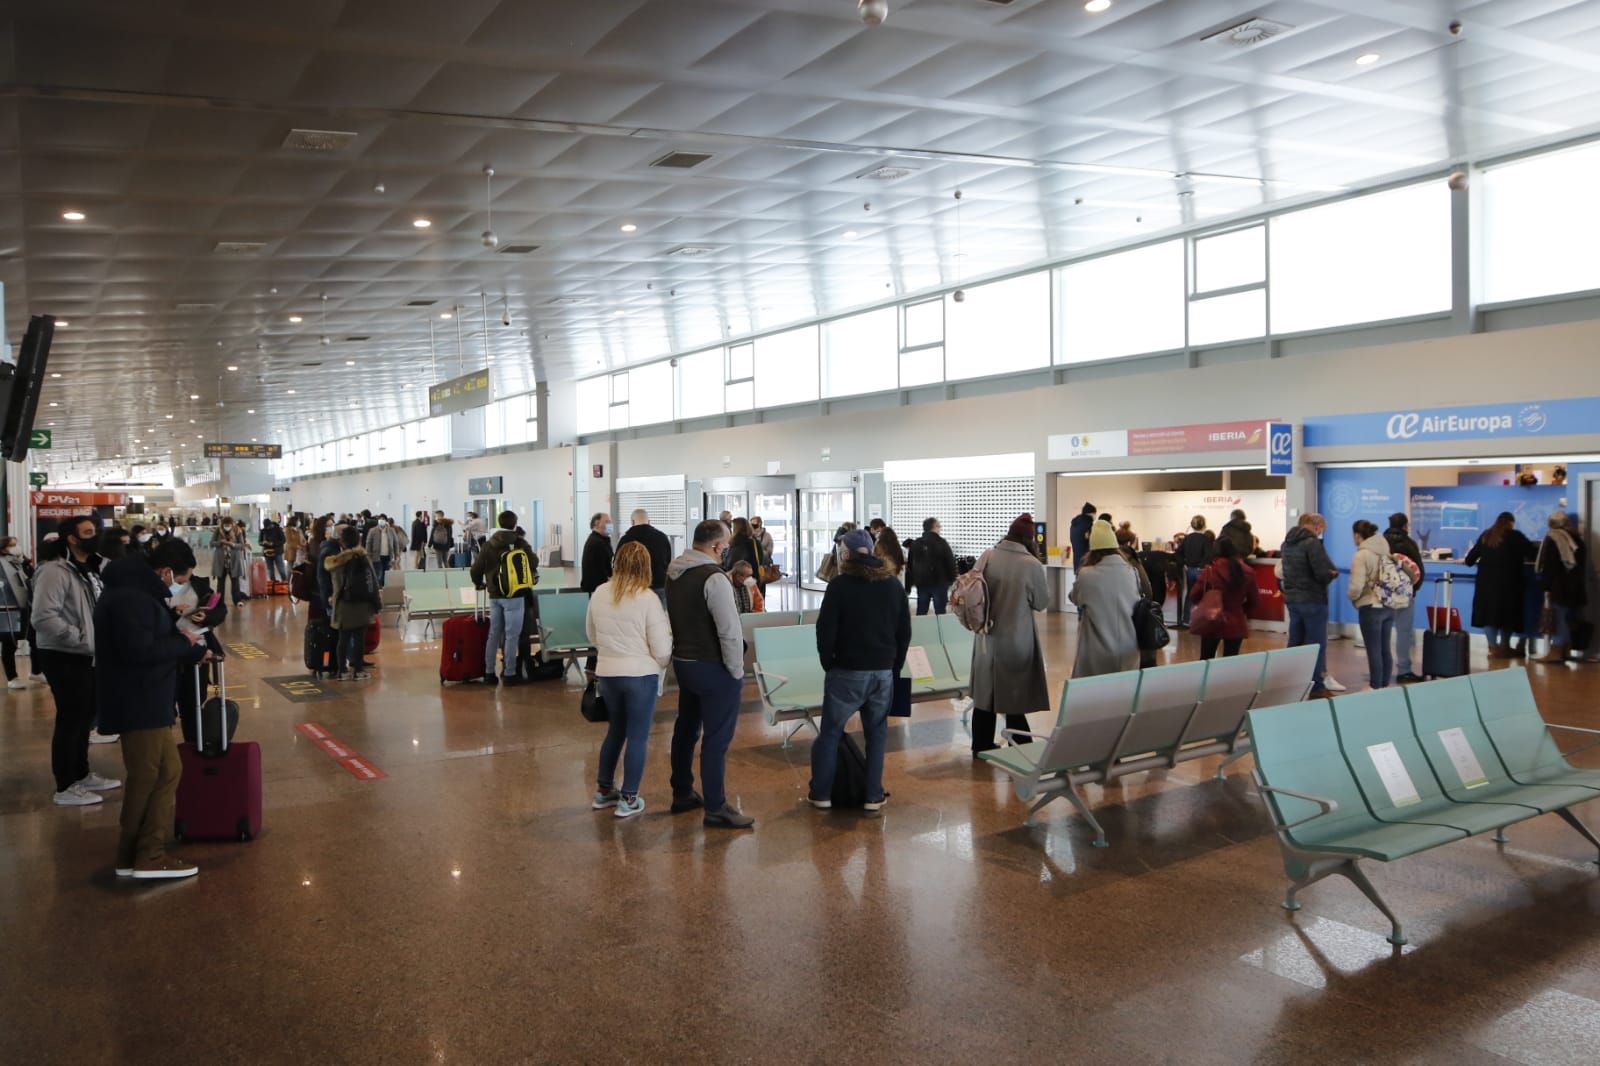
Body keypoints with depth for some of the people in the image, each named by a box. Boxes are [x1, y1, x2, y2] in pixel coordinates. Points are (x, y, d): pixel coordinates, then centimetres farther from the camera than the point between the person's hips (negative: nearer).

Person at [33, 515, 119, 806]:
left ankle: (82, 774, 31)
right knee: (70, 719, -3)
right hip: (63, 658, -9)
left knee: (84, 716, 18)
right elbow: (43, 618, -28)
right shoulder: (55, 572, -19)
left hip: (86, 657, 9)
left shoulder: (88, 571, 12)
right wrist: (83, 639, -25)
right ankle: (65, 787, 7)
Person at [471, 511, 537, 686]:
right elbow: (534, 564, 1)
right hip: (515, 595, -5)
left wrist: (479, 583, 24)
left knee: (494, 634, 14)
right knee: (512, 635, 1)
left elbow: (476, 569, 4)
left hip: (494, 596, 5)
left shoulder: (489, 545, 2)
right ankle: (509, 674, 3)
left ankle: (489, 672, 18)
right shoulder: (520, 544, -9)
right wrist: (531, 578, 23)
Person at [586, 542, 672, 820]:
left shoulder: (599, 594, -1)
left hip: (606, 673, 5)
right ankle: (628, 799, 14)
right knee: (638, 737, 8)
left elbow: (593, 636, 12)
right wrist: (662, 664, 8)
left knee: (615, 730, 22)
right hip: (640, 675, -5)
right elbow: (661, 648, -13)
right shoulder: (647, 598, -15)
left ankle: (603, 791, 32)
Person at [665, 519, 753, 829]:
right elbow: (730, 631, -23)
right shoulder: (714, 578, -21)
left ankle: (682, 794, 32)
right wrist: (737, 671, -11)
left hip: (682, 662, 9)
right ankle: (715, 809, 6)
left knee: (685, 729, 19)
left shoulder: (674, 574, 6)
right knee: (716, 739, -1)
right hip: (713, 668, -9)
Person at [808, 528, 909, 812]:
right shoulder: (893, 584, 7)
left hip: (847, 671, -4)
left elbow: (825, 631, -10)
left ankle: (821, 793, 12)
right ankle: (874, 796, 13)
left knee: (830, 731, 8)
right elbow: (905, 632, 11)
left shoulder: (839, 585, -9)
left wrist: (829, 665, 4)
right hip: (883, 672, 4)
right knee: (876, 733, 13)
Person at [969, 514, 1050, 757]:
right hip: (1017, 639, -4)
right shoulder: (1032, 564, -16)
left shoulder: (987, 557, -6)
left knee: (985, 691, 16)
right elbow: (1042, 602, -5)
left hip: (988, 637, 4)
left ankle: (982, 745, 26)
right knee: (1014, 695, 7)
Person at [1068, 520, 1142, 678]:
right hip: (1128, 649, 4)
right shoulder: (1132, 572, -1)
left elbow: (1075, 599, 7)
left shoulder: (1086, 575, -12)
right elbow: (1140, 602, 13)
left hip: (1098, 650, -4)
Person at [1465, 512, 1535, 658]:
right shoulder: (1515, 536, -3)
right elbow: (1532, 552, -2)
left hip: (1486, 581, 2)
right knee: (1507, 612, 9)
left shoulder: (1485, 536, 7)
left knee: (1489, 611, 6)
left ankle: (1493, 647, 3)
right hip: (1508, 581, -2)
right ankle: (1504, 647, 16)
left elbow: (1470, 559, 9)